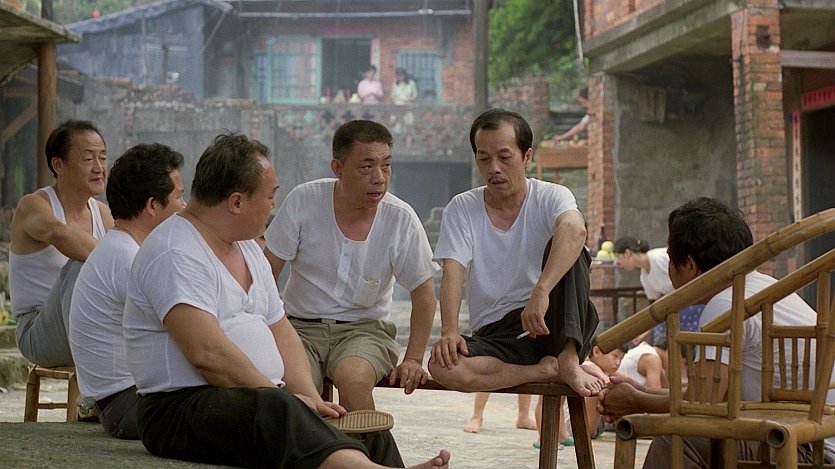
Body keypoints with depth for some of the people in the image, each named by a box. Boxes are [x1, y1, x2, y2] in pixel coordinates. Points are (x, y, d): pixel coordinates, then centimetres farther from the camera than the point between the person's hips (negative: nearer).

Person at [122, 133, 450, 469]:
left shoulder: (248, 248, 20)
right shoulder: (174, 254, -12)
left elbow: (280, 331, 19)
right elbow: (207, 352, -22)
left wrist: (310, 400, 3)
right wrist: (284, 398, -15)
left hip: (258, 396, 9)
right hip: (182, 407, -9)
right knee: (276, 408, -38)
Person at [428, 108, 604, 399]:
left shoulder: (550, 197, -1)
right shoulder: (461, 209, 5)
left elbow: (574, 230, -26)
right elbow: (452, 272, -8)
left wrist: (541, 292, -44)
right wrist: (449, 331, -27)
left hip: (551, 325, -1)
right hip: (495, 336, 1)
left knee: (564, 245, -24)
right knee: (442, 365, -31)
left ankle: (569, 359, -28)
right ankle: (548, 370, -18)